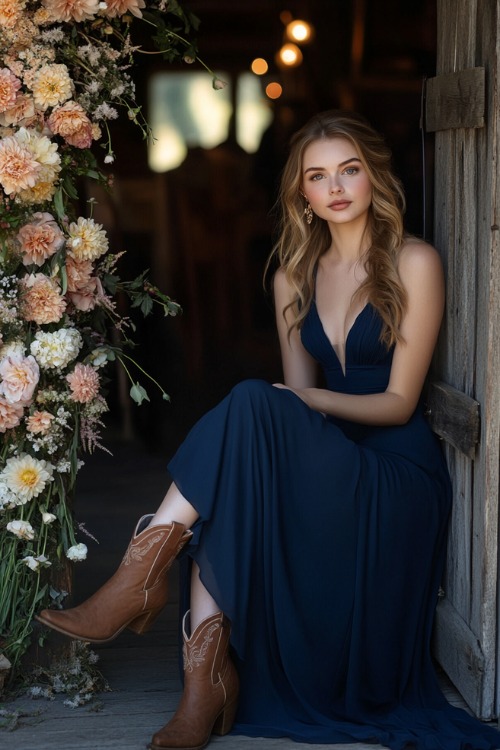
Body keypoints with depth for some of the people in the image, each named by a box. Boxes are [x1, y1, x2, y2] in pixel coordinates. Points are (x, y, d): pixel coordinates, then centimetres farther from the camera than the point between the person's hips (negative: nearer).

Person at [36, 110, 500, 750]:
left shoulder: (413, 264, -4)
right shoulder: (295, 276, 13)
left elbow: (399, 402, -7)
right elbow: (299, 396, 10)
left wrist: (312, 400, -21)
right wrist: (282, 408, -13)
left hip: (398, 479, -5)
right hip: (326, 464, 5)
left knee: (251, 404, -30)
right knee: (222, 492, -28)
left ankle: (143, 573, -30)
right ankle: (207, 685, -31)